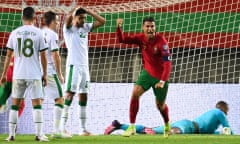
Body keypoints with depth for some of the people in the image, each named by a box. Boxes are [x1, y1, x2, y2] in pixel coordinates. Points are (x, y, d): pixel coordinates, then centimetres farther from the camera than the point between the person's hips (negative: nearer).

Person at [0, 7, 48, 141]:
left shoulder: (15, 33, 4)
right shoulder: (38, 33, -3)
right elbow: (43, 56, -2)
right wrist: (45, 74, 7)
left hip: (18, 75, 2)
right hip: (34, 75, -2)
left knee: (15, 104, 10)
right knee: (37, 104, 0)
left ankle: (11, 134, 8)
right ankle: (39, 134, -7)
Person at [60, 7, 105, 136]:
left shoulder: (85, 27, 13)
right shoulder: (68, 28, -4)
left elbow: (102, 21, 10)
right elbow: (68, 17, -25)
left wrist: (88, 11, 4)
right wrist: (76, 10, -6)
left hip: (85, 66, 6)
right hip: (73, 65, -6)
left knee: (83, 97, 7)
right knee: (70, 94, -13)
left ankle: (83, 128, 10)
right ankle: (63, 126, -15)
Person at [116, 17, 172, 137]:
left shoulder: (161, 41, -23)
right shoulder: (141, 38, -9)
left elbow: (167, 63, -26)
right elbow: (122, 39, -11)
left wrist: (163, 81, -35)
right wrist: (119, 28, -30)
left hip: (160, 76, -3)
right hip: (147, 72, 3)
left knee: (160, 105, 9)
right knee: (135, 93, -18)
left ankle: (167, 126, 42)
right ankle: (132, 127, -12)